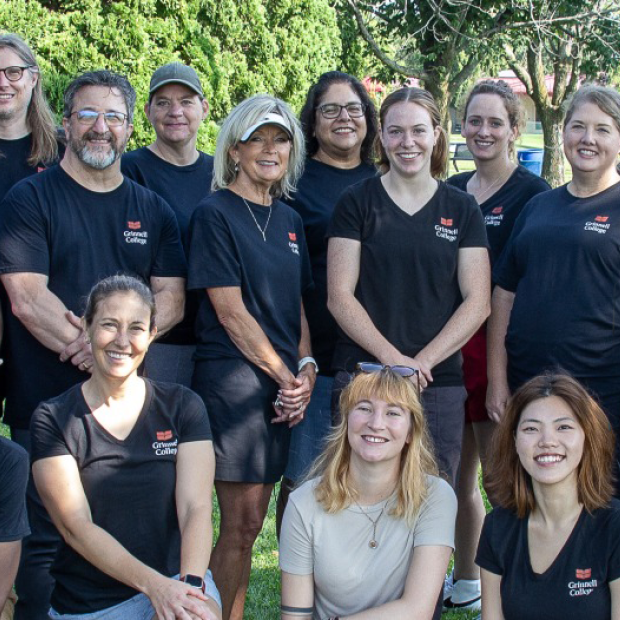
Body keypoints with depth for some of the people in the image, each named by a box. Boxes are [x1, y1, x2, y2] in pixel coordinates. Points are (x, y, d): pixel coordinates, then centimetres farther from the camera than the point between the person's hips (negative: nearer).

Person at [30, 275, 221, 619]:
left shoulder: (182, 407, 6)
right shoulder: (53, 419, 1)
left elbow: (195, 508, -5)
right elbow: (76, 527, -8)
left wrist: (190, 584, -25)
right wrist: (153, 584, -22)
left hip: (173, 580, 2)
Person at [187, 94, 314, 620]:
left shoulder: (289, 220, 15)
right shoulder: (215, 214, -6)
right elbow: (230, 311, -11)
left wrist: (306, 368, 1)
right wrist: (285, 375, -9)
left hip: (283, 383, 7)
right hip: (233, 376, -7)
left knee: (251, 520, 10)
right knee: (242, 523, -5)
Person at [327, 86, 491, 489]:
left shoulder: (462, 210, 8)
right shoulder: (357, 202, 4)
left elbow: (477, 302, 3)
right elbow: (339, 296, -2)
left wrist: (422, 361, -10)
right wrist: (391, 357, -13)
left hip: (439, 382, 2)